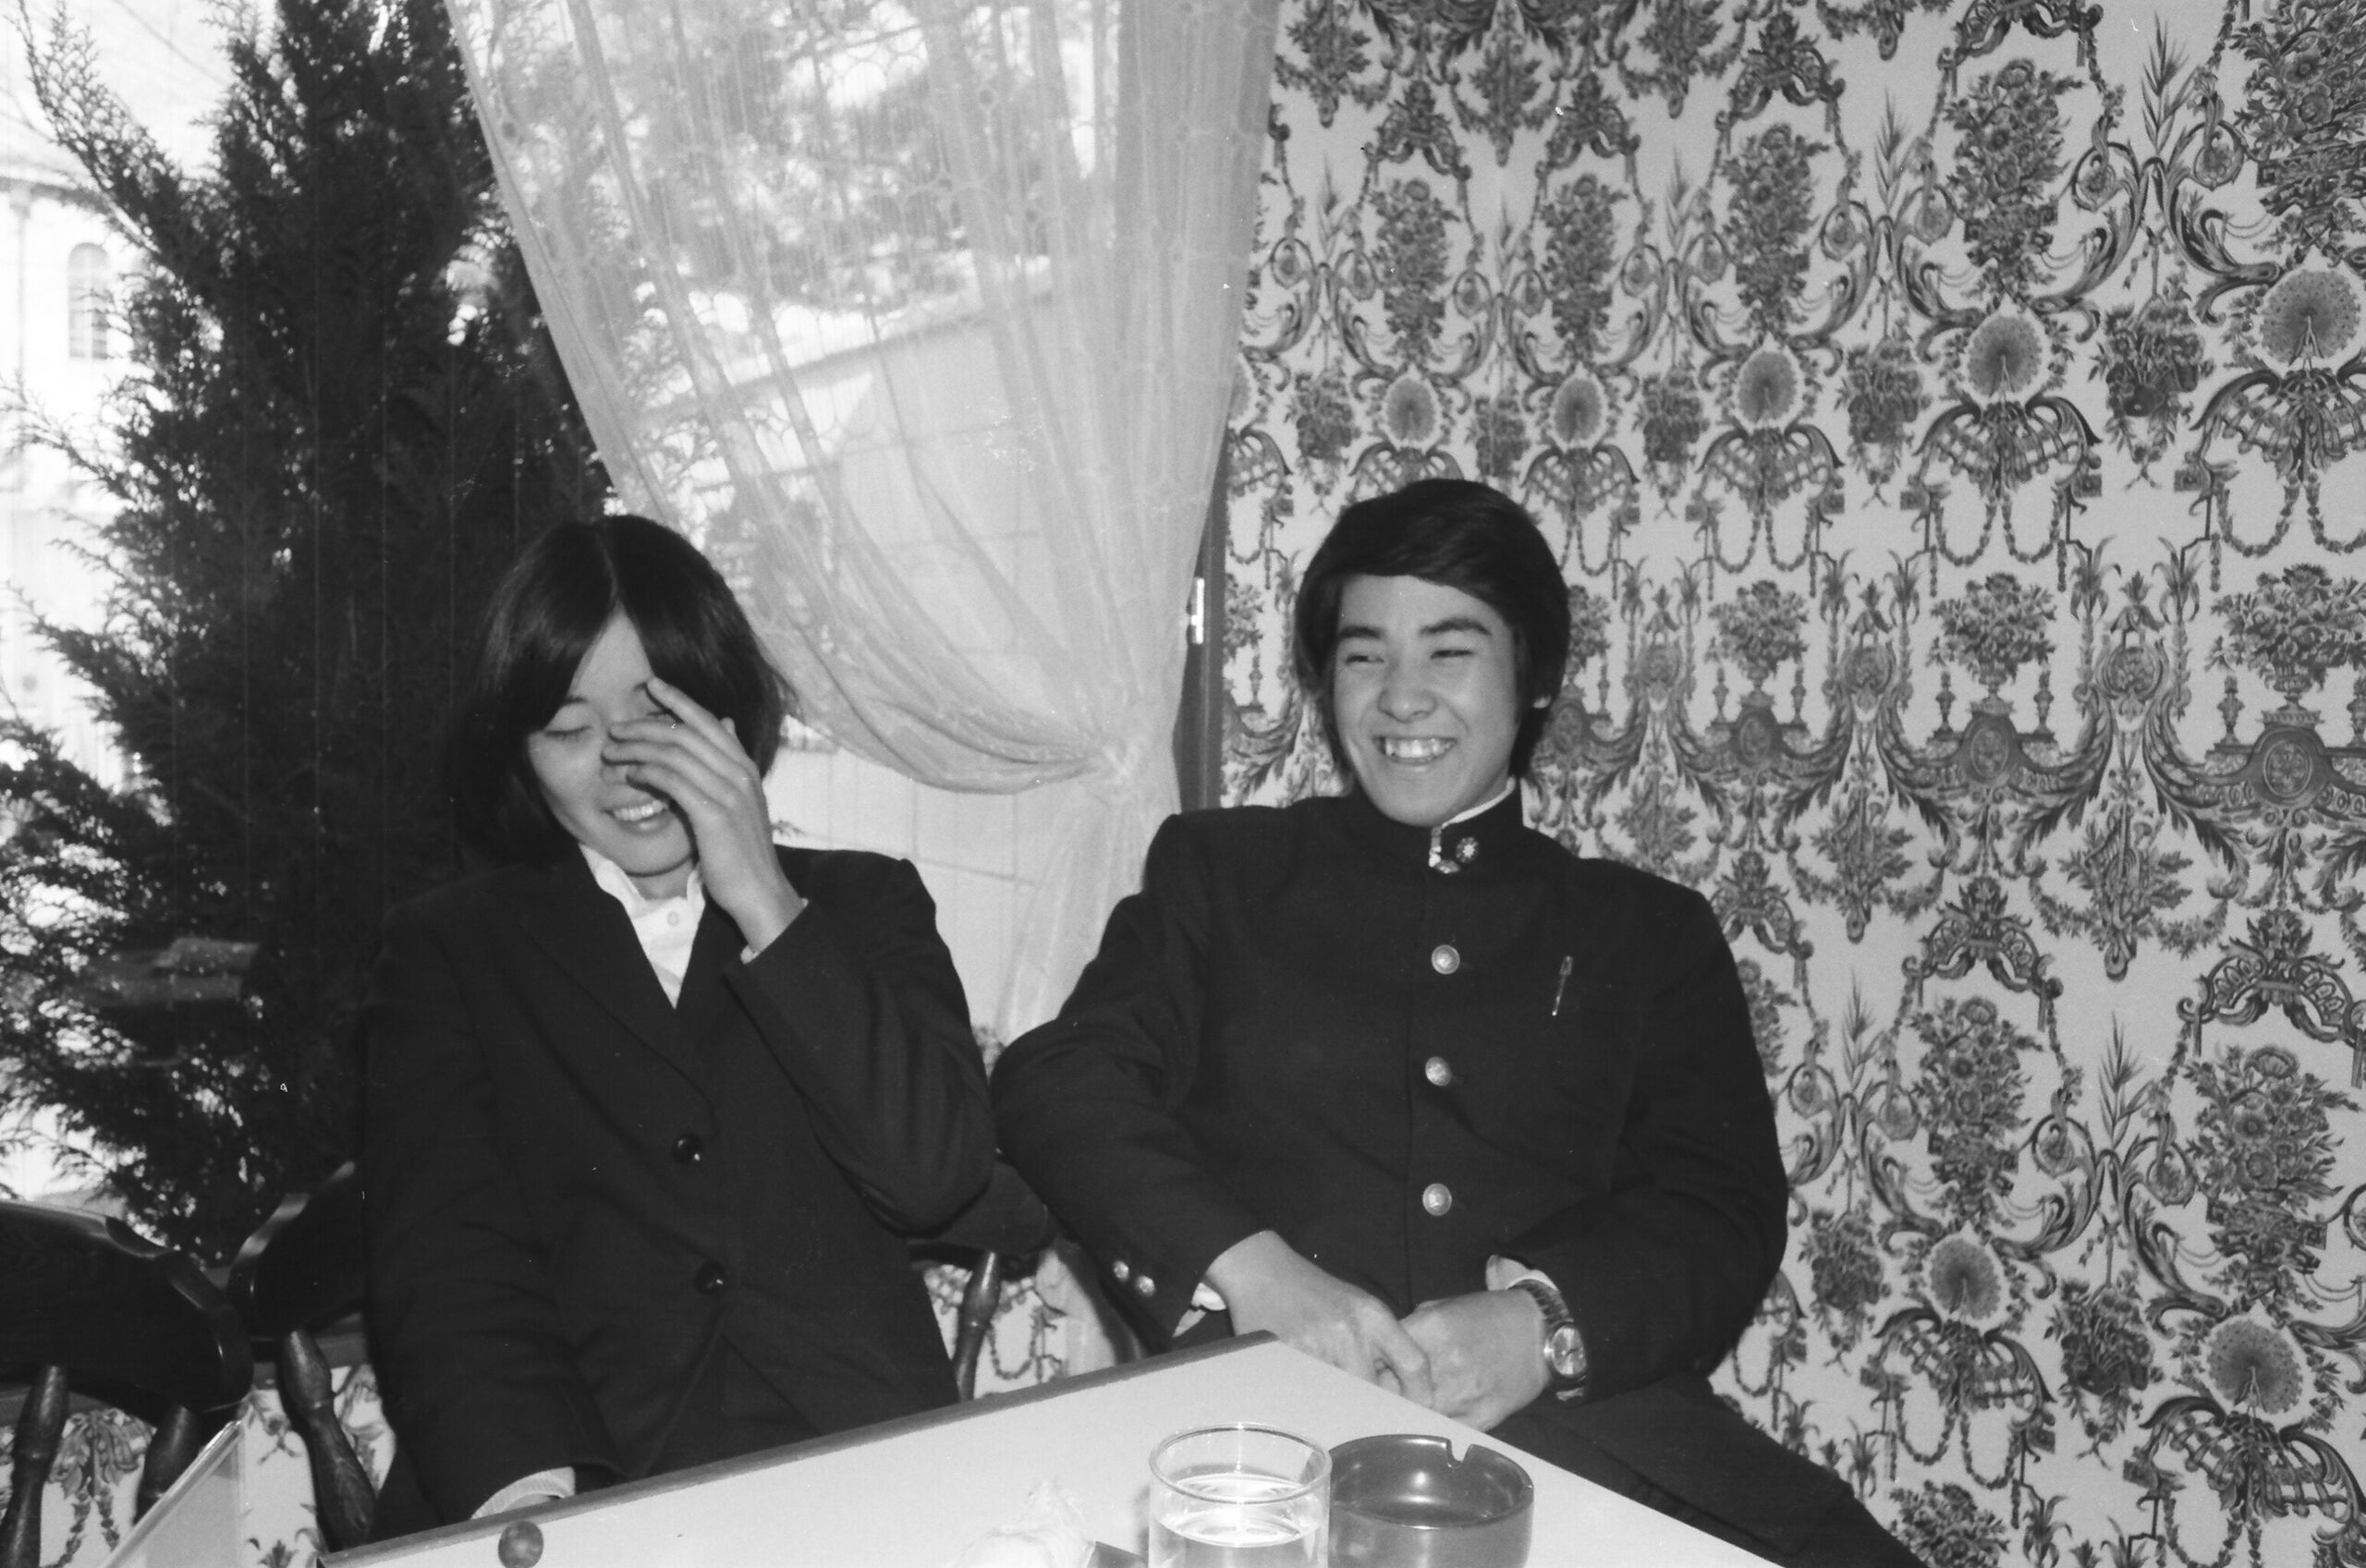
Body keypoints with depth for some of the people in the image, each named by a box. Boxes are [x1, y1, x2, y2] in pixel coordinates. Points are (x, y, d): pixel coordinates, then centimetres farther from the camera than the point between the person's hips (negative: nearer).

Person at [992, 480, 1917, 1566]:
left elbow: (1725, 1212, 9)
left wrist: (1543, 1320, -13)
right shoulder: (1218, 868, 17)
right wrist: (1251, 1267, -13)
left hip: (1586, 1412, 3)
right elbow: (1058, 1080, 4)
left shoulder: (1651, 932, 19)